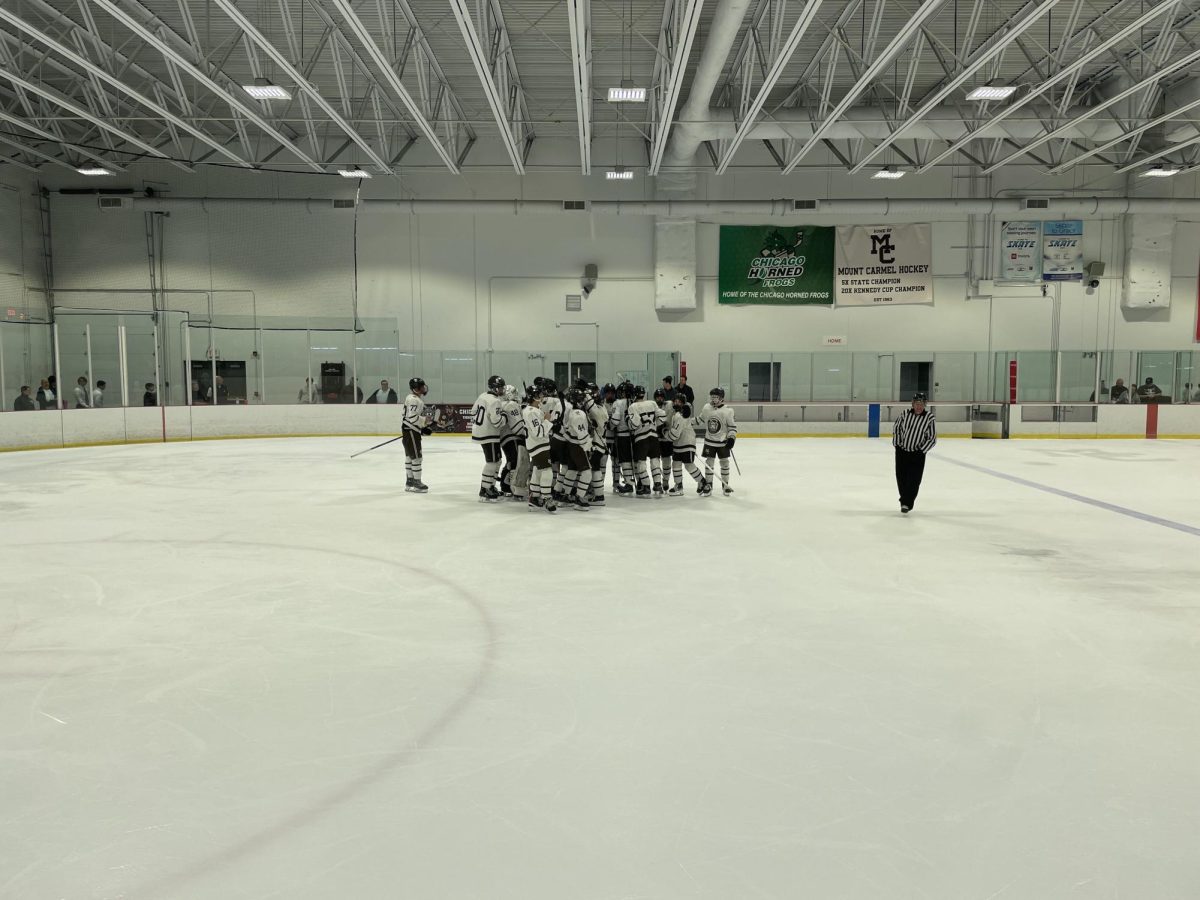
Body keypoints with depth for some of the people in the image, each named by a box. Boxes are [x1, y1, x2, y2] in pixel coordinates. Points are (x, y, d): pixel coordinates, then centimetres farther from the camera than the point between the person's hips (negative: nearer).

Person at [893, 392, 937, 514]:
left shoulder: (929, 418, -11)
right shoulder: (905, 413, -5)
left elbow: (932, 438, -7)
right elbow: (896, 426, 9)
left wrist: (921, 450, -12)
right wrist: (897, 443, 3)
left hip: (917, 454, -2)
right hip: (901, 450, 3)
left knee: (914, 480, -8)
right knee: (901, 477, 10)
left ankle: (907, 503, -3)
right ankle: (904, 499, 30)